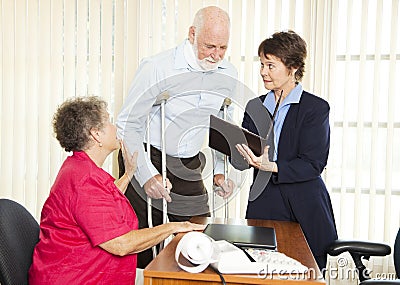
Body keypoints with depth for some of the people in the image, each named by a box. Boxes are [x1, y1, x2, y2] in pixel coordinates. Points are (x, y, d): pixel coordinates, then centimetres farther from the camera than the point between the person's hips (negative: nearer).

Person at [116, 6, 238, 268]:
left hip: (189, 168, 5)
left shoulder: (229, 75, 0)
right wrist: (146, 174, -22)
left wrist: (220, 170, 5)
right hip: (147, 162, -4)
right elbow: (127, 124, -12)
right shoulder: (156, 68, -16)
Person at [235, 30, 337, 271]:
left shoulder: (316, 107, -4)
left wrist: (271, 166, -24)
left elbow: (313, 164, -12)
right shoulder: (255, 106, 11)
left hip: (305, 212, -3)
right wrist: (238, 152, -13)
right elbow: (242, 161, 9)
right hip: (263, 206, 4)